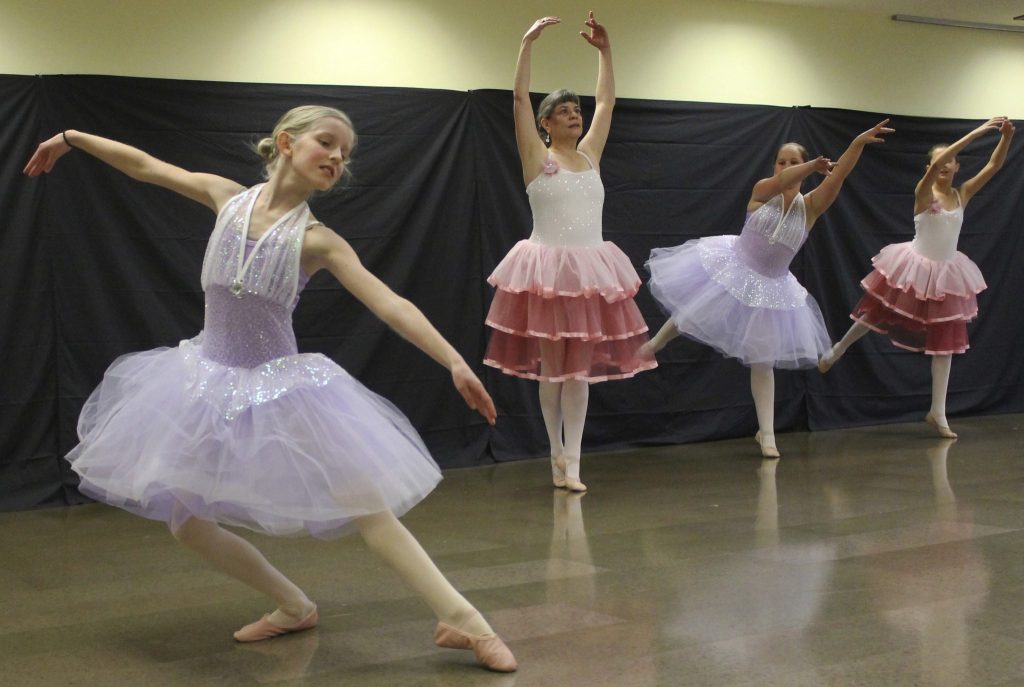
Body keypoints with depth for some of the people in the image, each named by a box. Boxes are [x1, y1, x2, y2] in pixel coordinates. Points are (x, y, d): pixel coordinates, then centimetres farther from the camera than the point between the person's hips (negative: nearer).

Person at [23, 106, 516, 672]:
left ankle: (460, 618, -5)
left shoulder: (317, 240, -9)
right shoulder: (228, 198, -2)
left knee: (369, 510, -10)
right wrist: (72, 137, 14)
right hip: (210, 378, 4)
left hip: (279, 386, -3)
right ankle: (294, 607, 20)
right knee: (185, 521, 5)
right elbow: (145, 167, 11)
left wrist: (455, 361, -28)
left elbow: (391, 305, -18)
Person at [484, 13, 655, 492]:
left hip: (592, 271, 4)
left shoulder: (590, 154, 12)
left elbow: (607, 101, 15)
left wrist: (604, 49, 9)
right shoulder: (537, 157, -1)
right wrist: (528, 43, -13)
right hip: (548, 271, -4)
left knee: (580, 369, 3)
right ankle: (558, 453, 20)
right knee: (550, 366, 5)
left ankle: (571, 462, 5)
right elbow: (520, 97, -8)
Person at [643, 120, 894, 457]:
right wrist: (815, 164, -37)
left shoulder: (810, 205, -8)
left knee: (762, 361, 4)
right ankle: (654, 344, 48)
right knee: (688, 315, 13)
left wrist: (858, 143, -37)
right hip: (732, 269, 0)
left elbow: (838, 177, -24)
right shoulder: (762, 191, -10)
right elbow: (780, 182, -34)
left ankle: (766, 432, 10)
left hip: (770, 287, 0)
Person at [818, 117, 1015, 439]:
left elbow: (993, 166, -5)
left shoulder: (963, 194, 0)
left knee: (946, 341, 4)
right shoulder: (924, 192, -14)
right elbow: (936, 165, -33)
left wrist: (1006, 138, -23)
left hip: (946, 274, 4)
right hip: (916, 268, -4)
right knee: (876, 316, 11)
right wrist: (977, 132, -37)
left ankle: (938, 412, 9)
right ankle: (838, 349, 42)